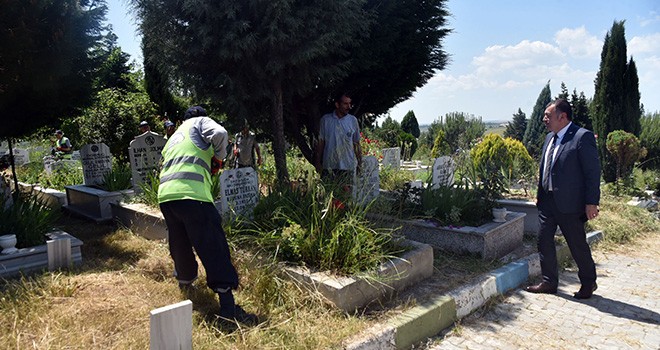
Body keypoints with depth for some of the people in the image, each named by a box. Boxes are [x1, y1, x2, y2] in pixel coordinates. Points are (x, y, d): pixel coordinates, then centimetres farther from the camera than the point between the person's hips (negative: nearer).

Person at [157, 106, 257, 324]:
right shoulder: (200, 122, 16)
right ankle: (228, 305, -11)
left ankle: (185, 279, 50)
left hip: (165, 195, 7)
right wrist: (218, 158, 11)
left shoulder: (173, 137, 34)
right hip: (191, 193, -7)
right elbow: (219, 133, -6)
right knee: (214, 246, -7)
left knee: (180, 244, 27)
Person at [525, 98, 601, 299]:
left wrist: (591, 202, -15)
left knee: (578, 245, 8)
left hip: (569, 203, -7)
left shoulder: (583, 137, -12)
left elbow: (593, 172, -13)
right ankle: (549, 282, 23)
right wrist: (540, 194, 14)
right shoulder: (550, 137, 11)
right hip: (547, 201, 7)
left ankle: (588, 283, 29)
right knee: (544, 241, 10)